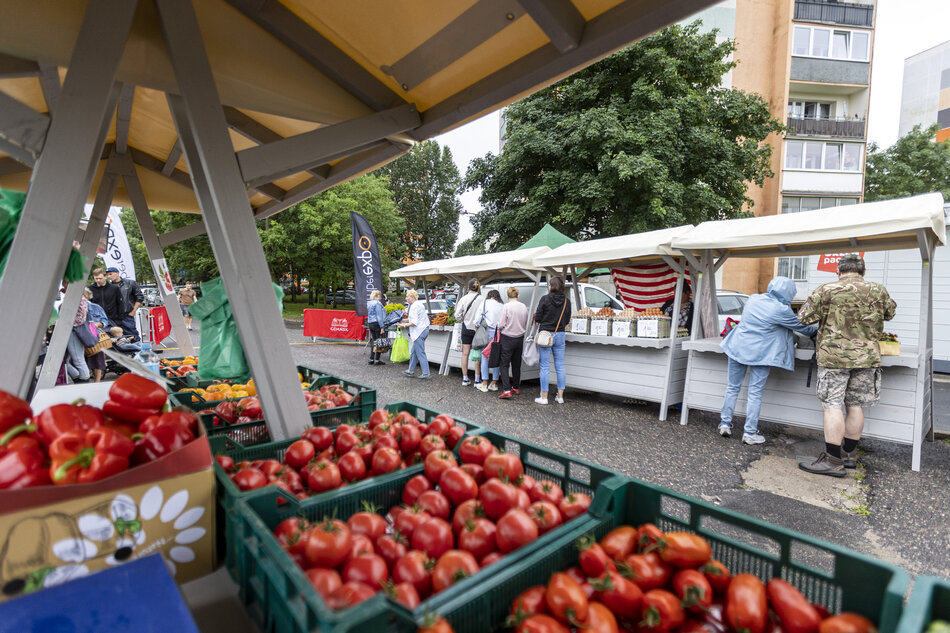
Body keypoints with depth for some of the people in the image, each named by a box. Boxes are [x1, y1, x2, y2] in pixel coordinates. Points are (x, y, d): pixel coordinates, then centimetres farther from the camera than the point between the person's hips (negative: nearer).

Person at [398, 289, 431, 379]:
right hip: (423, 329, 11)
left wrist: (404, 325, -10)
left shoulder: (414, 306, -16)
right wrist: (403, 321, 14)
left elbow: (414, 322, -20)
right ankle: (411, 370, 27)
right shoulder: (418, 304, 16)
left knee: (420, 353, -6)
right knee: (414, 352, 18)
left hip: (419, 331, -11)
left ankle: (426, 373, -4)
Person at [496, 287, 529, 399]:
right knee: (516, 365, 17)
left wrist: (500, 329, 6)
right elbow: (526, 325, 8)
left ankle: (507, 390, -11)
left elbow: (501, 325, -14)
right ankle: (516, 388, 27)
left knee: (504, 365, -1)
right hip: (520, 339, 5)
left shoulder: (507, 306, -15)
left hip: (507, 338, -5)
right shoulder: (524, 307, 1)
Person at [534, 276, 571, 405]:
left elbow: (537, 318, -7)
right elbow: (567, 320, 9)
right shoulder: (566, 301, 2)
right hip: (560, 335, 4)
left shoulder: (545, 299, -9)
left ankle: (544, 397, 8)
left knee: (545, 367, 3)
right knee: (560, 366, 11)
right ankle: (560, 396, 17)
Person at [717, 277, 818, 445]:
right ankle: (750, 432, 9)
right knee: (755, 393, 3)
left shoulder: (753, 299, 6)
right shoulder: (780, 310, -11)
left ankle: (725, 423, 17)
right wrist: (816, 331, 25)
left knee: (733, 388, 13)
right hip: (760, 354, -5)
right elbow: (801, 326, 4)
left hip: (738, 348, 5)